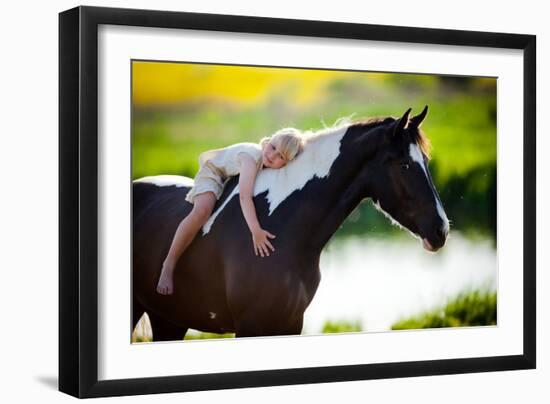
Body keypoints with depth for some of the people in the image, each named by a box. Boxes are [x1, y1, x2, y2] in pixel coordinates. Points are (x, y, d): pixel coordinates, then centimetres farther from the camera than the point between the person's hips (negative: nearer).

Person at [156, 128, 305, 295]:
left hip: (235, 178, 8)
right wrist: (256, 231, -59)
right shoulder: (252, 156, -41)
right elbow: (245, 197, -51)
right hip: (213, 173, -8)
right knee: (202, 211, -32)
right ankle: (168, 265, -26)